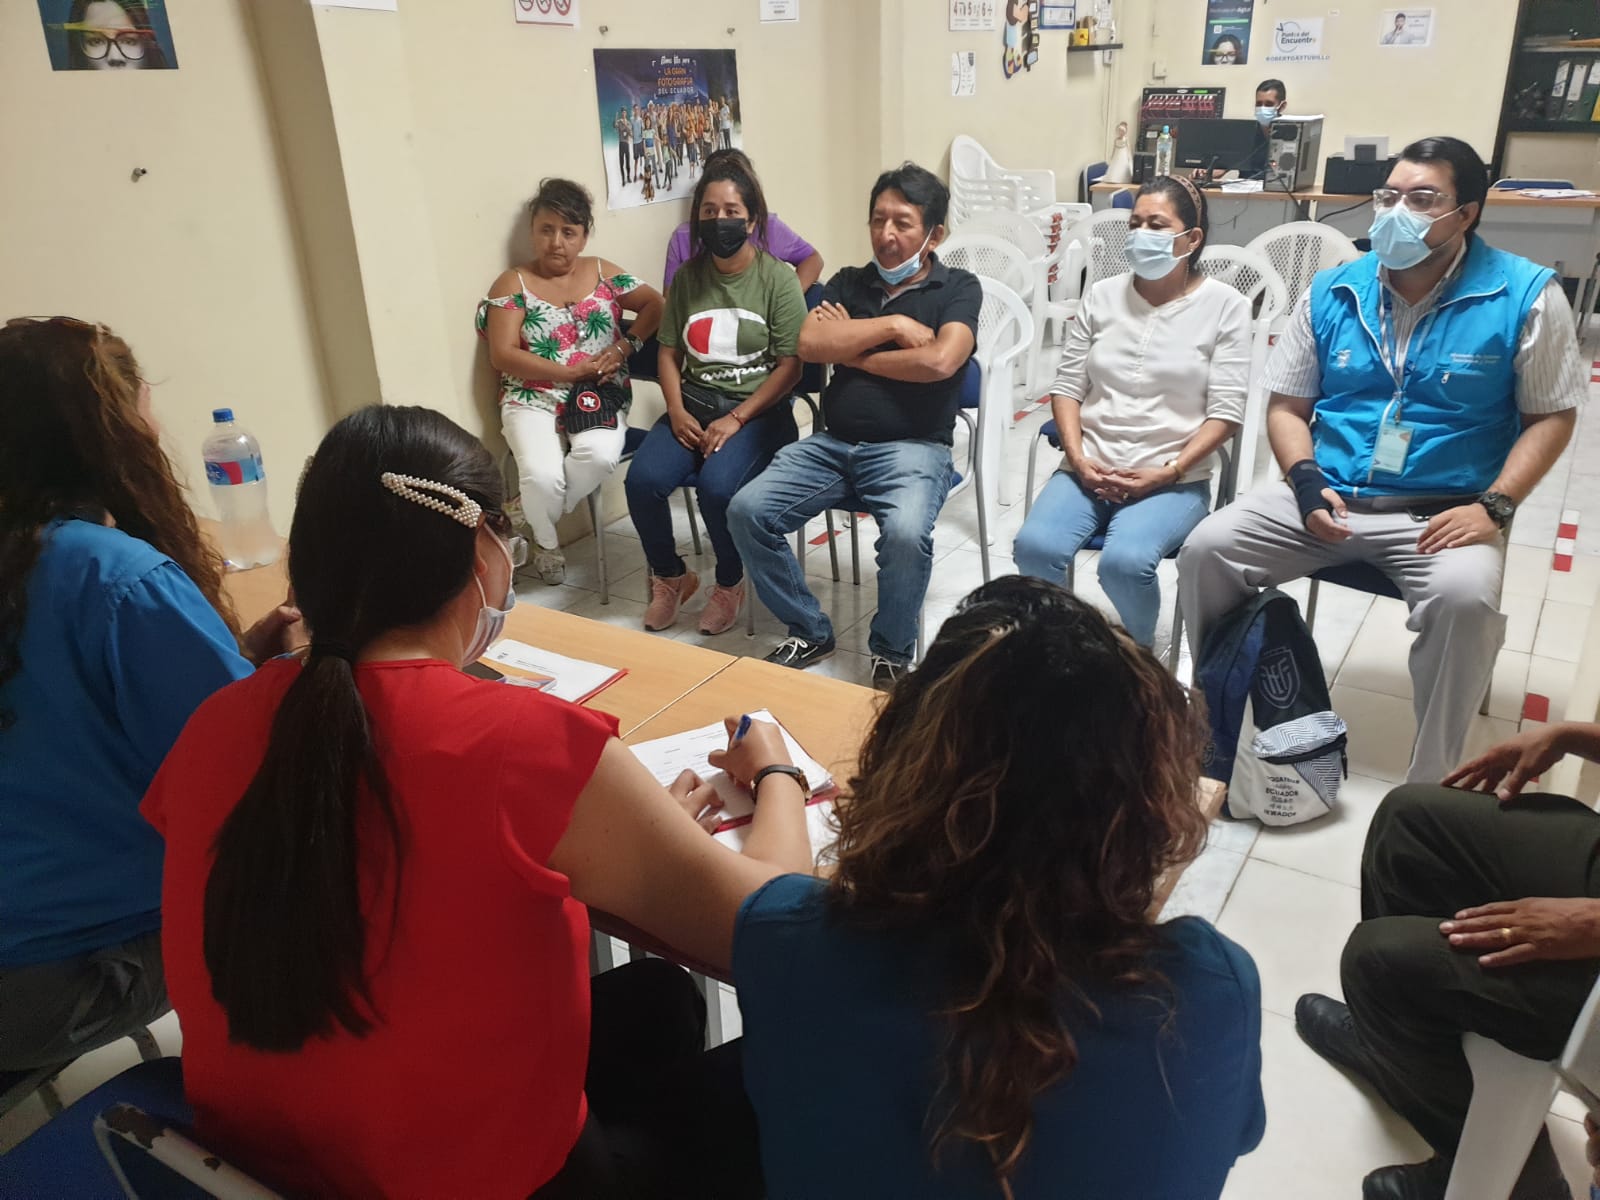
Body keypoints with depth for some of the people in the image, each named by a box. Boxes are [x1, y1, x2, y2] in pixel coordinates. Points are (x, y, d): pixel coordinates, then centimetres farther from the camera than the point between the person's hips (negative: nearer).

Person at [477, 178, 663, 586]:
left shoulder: (602, 272, 10)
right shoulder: (513, 283, 1)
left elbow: (655, 305, 8)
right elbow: (503, 355, -8)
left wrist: (624, 346, -9)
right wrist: (571, 371, -15)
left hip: (601, 393, 2)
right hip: (532, 398, -1)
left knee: (600, 455, -33)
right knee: (542, 475, -29)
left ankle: (537, 522, -5)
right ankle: (546, 541, 7)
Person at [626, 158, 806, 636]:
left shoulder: (778, 278, -5)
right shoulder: (688, 275, 9)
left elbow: (790, 367, -9)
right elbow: (669, 351, 12)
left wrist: (736, 419, -17)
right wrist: (676, 411, -6)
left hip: (757, 409, -4)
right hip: (694, 403, 4)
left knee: (716, 485, -31)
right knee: (643, 479, -22)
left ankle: (730, 584, -2)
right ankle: (670, 576, 6)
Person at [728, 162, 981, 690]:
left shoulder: (958, 288, 3)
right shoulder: (849, 282, 14)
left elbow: (940, 361, -16)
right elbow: (809, 344, -3)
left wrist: (853, 349, -5)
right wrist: (892, 324, -8)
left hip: (912, 447, -4)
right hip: (833, 443, 4)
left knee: (906, 534, -34)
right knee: (747, 511, -15)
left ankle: (892, 653, -5)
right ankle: (809, 632, 4)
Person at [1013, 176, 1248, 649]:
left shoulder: (1225, 305, 1)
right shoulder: (1102, 295, 11)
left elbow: (1225, 412, -5)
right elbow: (1067, 386, 8)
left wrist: (1167, 472, -15)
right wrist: (1078, 458, -7)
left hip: (1174, 479, -3)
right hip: (1089, 469, 3)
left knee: (1125, 562, -30)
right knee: (1035, 547, -26)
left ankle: (1138, 652, 0)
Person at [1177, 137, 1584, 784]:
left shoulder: (1525, 295, -2)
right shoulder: (1333, 292, 6)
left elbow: (1551, 416, 1)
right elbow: (1287, 405, 10)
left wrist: (1494, 506, -14)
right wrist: (1305, 480, -9)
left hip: (1445, 511, -3)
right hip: (1328, 496, 3)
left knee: (1465, 598, -34)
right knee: (1206, 548, -17)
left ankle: (1430, 788, -14)